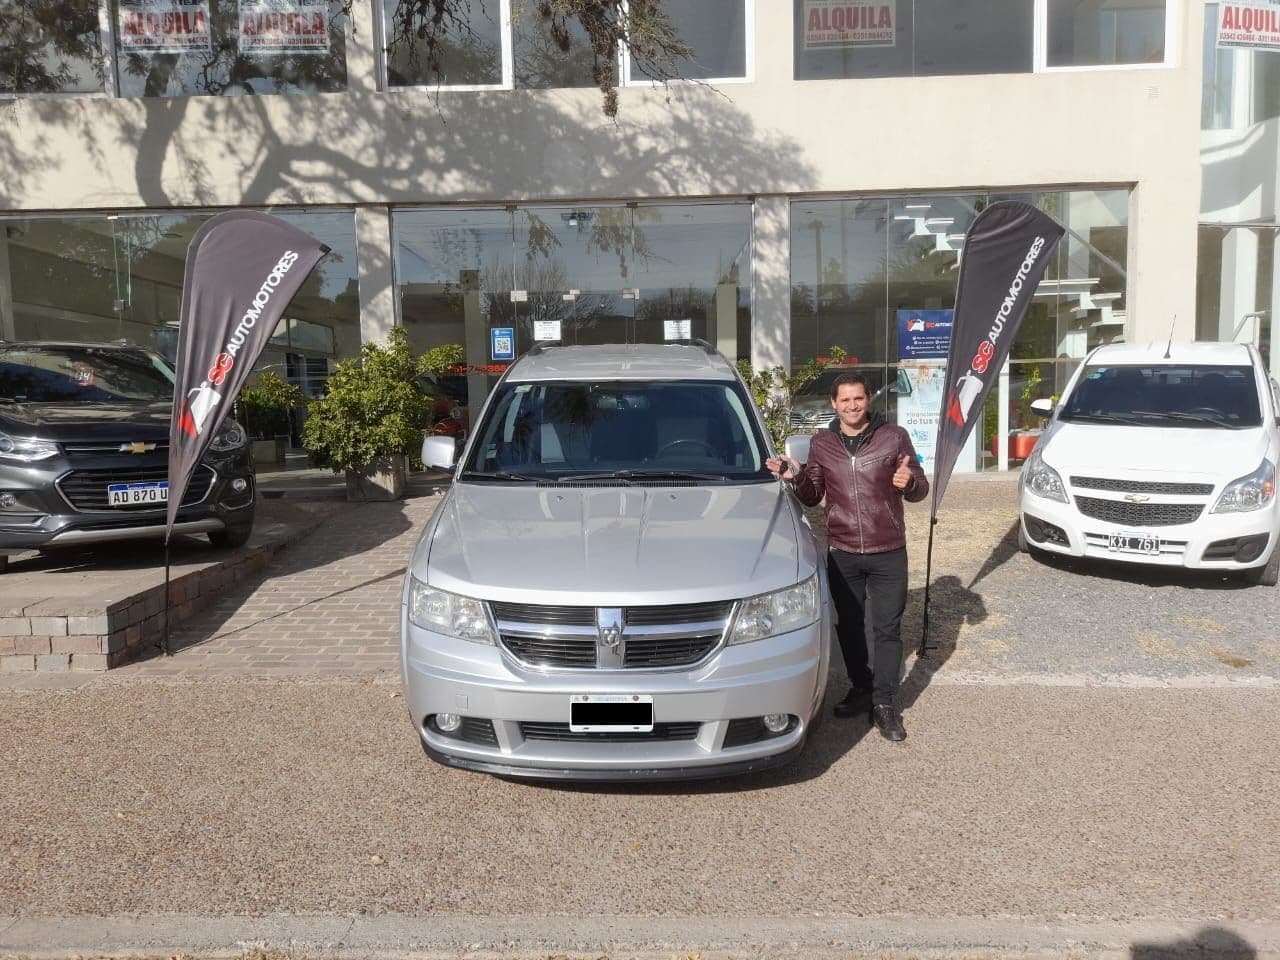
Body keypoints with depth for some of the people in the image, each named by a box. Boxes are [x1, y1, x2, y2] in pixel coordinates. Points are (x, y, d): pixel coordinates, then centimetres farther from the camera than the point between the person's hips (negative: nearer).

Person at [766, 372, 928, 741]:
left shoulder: (893, 436, -3)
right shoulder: (821, 443, 4)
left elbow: (920, 489, 1)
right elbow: (812, 497, 10)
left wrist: (910, 482, -23)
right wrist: (796, 477, -11)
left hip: (888, 552, -2)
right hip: (842, 553, 2)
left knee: (887, 628, 2)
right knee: (849, 626, 13)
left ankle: (884, 704, 11)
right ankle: (861, 689, 30)